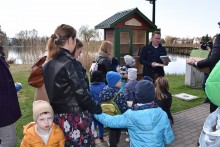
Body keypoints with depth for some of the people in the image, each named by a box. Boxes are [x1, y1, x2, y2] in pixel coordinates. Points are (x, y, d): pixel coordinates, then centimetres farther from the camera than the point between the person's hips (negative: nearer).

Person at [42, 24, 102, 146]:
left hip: (57, 117, 8)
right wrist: (97, 109, -6)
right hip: (75, 119, -8)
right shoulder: (71, 64, -20)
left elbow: (50, 91, 11)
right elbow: (82, 95, -20)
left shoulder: (47, 64, 4)